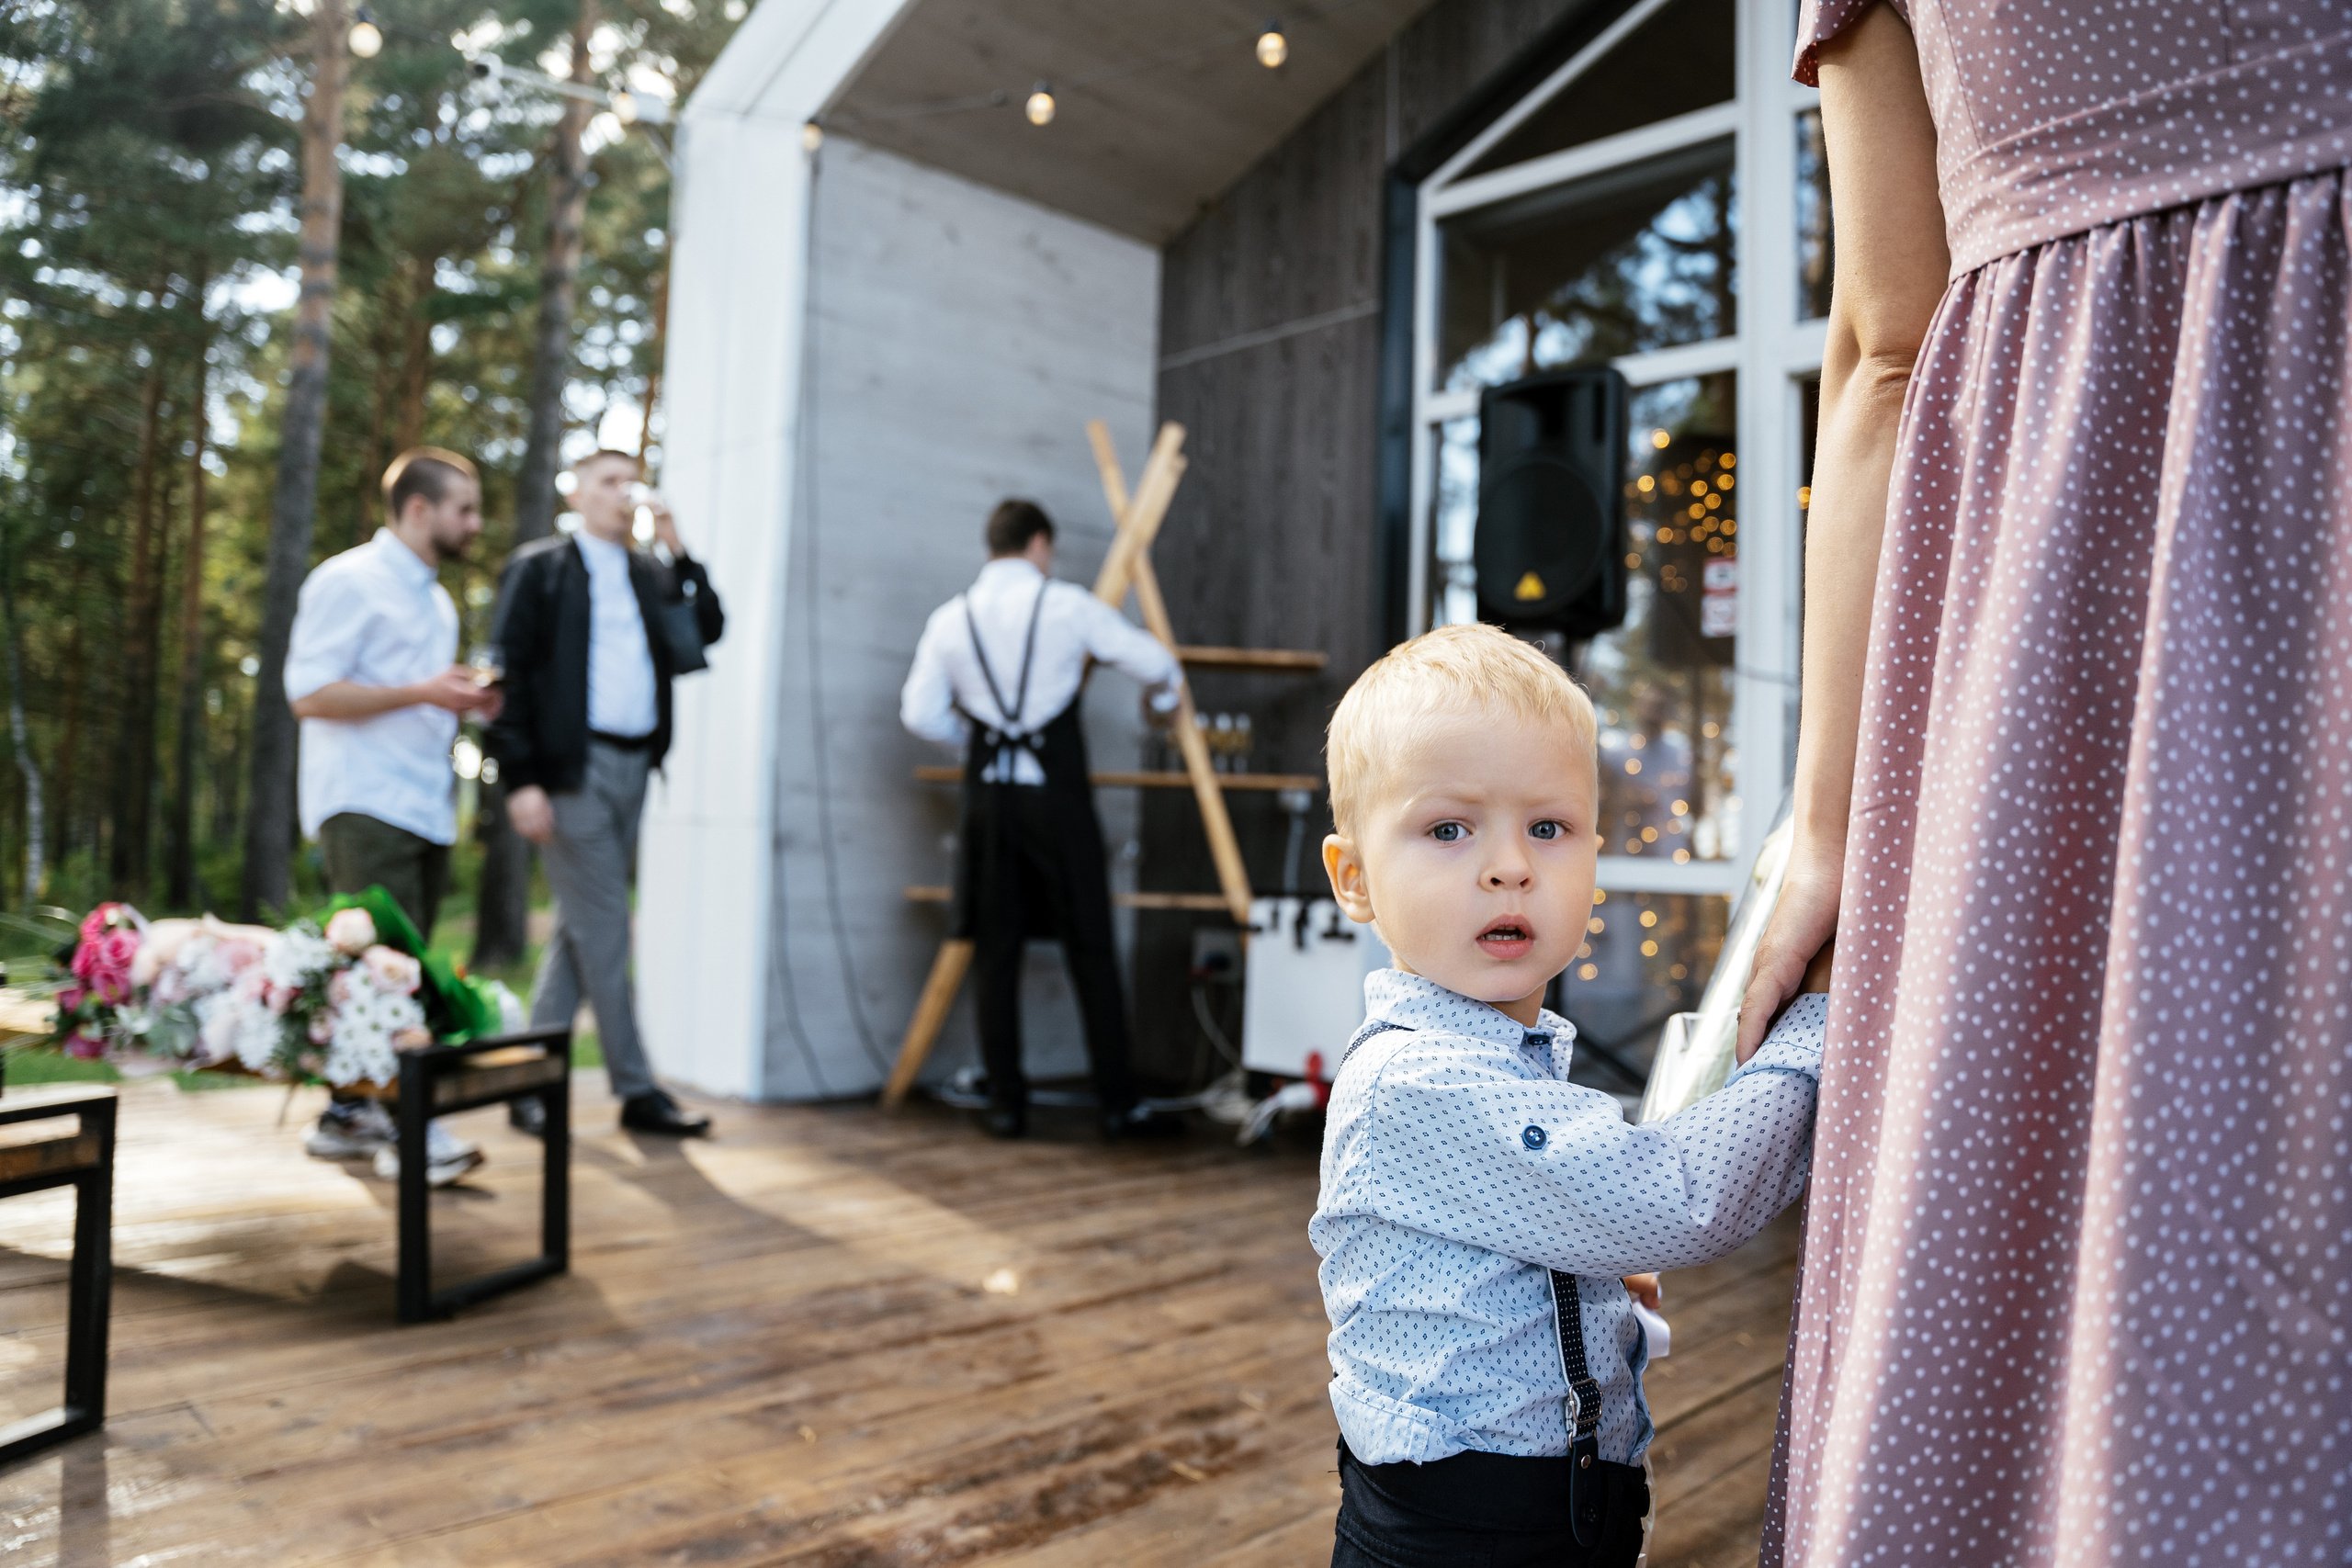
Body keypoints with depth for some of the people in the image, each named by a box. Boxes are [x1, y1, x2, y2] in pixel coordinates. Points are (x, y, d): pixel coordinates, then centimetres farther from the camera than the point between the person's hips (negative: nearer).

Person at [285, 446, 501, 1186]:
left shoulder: (436, 599, 23)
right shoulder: (350, 581, -5)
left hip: (426, 810, 9)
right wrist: (423, 693, -19)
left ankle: (348, 1116, 16)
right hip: (366, 807, -9)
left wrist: (466, 701, 10)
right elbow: (310, 693, -13)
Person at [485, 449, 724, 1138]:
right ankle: (636, 1088, 3)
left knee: (577, 931, 10)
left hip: (632, 767, 6)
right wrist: (521, 778, -13)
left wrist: (677, 549, 0)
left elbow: (708, 630, 6)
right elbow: (509, 672, -5)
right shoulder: (538, 568, 2)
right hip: (573, 767, -6)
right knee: (604, 930, -4)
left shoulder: (650, 574, 18)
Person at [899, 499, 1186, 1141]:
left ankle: (1006, 1104, 12)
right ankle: (1118, 1104, 6)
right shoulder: (1067, 604, -1)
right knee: (1090, 949, 3)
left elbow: (920, 713, 3)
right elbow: (1157, 665, 2)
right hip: (1056, 793, -3)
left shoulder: (950, 618, 7)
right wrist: (1160, 702, 24)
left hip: (988, 794, 3)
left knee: (996, 951, 9)